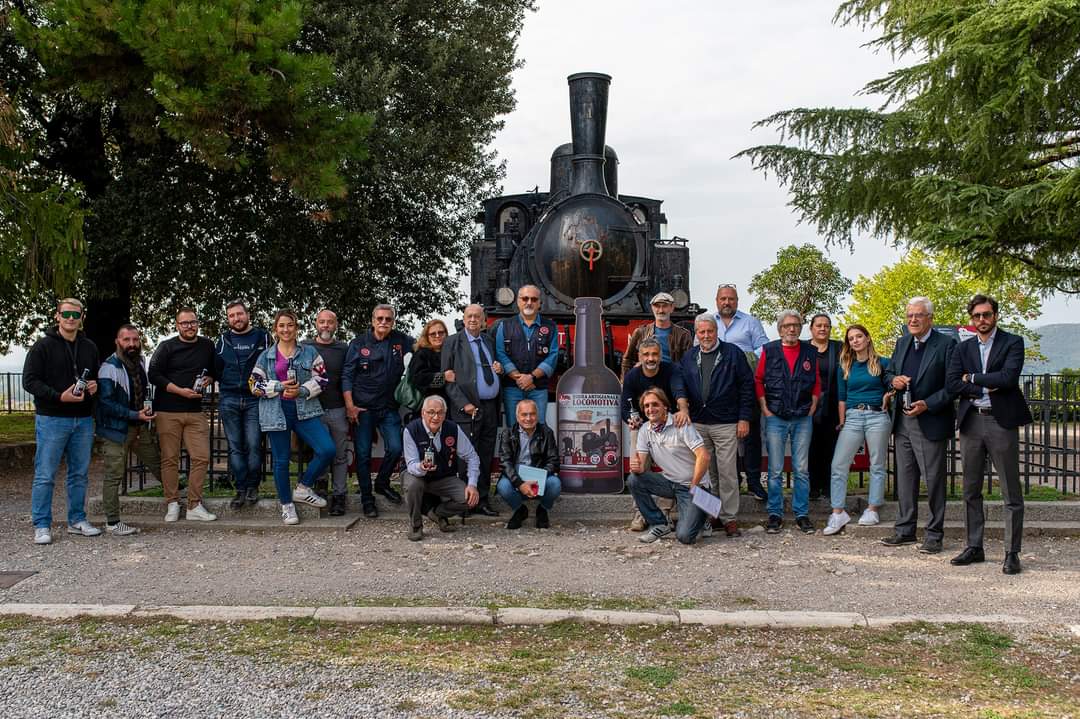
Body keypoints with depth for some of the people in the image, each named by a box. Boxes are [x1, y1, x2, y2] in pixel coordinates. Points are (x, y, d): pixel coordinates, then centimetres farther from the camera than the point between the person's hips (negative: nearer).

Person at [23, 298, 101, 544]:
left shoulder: (90, 348, 12)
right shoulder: (43, 346, -4)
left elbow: (98, 376, 26)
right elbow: (29, 381, -8)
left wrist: (95, 386, 1)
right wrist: (59, 396, -20)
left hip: (83, 420, 5)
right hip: (52, 419, -5)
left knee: (80, 473, 11)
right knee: (45, 475, -1)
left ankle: (77, 520, 21)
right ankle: (42, 526, 5)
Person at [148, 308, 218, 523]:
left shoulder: (208, 346, 11)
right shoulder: (167, 347, 1)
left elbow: (214, 371, 23)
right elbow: (153, 375, -5)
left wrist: (208, 380, 0)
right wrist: (180, 391, -14)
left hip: (195, 411, 3)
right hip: (168, 411, -3)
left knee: (201, 457, -3)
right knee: (170, 459, 1)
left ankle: (194, 505, 4)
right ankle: (172, 504, 11)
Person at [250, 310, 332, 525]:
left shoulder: (310, 352, 8)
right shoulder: (266, 356, 8)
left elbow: (321, 379, 3)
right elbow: (255, 385, 4)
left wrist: (301, 391, -13)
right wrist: (280, 386, -11)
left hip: (305, 410, 1)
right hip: (276, 412, 0)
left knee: (328, 450, -15)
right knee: (281, 460, 4)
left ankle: (303, 488, 5)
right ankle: (287, 505, 20)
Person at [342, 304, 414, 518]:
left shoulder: (401, 340, 4)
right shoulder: (359, 344, -1)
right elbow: (347, 376, -1)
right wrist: (349, 405, -8)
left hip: (389, 407, 2)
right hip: (363, 408, -2)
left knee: (395, 448, -4)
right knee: (363, 454, 1)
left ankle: (382, 483, 24)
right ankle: (367, 499, 14)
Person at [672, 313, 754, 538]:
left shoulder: (732, 353, 2)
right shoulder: (689, 357, 12)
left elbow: (747, 386, 1)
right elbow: (678, 382, -1)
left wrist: (744, 419, -4)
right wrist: (683, 408, -19)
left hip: (726, 424, -3)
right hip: (697, 424, 4)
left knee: (727, 472, -5)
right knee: (705, 472, 7)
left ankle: (730, 518, 0)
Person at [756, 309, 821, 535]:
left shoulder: (810, 352, 6)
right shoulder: (769, 351, 2)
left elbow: (817, 383, 12)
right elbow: (758, 381, 5)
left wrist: (812, 407, 3)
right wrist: (765, 409, -2)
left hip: (803, 419, 1)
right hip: (775, 418, -1)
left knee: (801, 470, 5)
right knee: (775, 470, 2)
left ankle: (802, 514, 12)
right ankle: (775, 514, 10)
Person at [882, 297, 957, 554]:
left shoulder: (946, 344, -8)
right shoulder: (902, 343, 13)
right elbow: (888, 371, 23)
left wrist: (927, 404, -19)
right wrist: (893, 380, -1)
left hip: (931, 423, -6)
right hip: (903, 421, 6)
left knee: (933, 480, -1)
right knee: (905, 478, 12)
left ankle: (934, 535, 8)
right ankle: (905, 530, 21)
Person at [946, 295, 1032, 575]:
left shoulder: (1013, 343, 0)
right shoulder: (963, 348, 12)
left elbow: (1009, 377, -16)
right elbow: (952, 384, 0)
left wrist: (973, 378, -7)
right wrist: (986, 388, -11)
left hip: (1001, 422, -4)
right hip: (971, 422, 5)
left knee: (1011, 493, -2)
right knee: (971, 490, 10)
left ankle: (1012, 553, 4)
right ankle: (974, 547, 19)